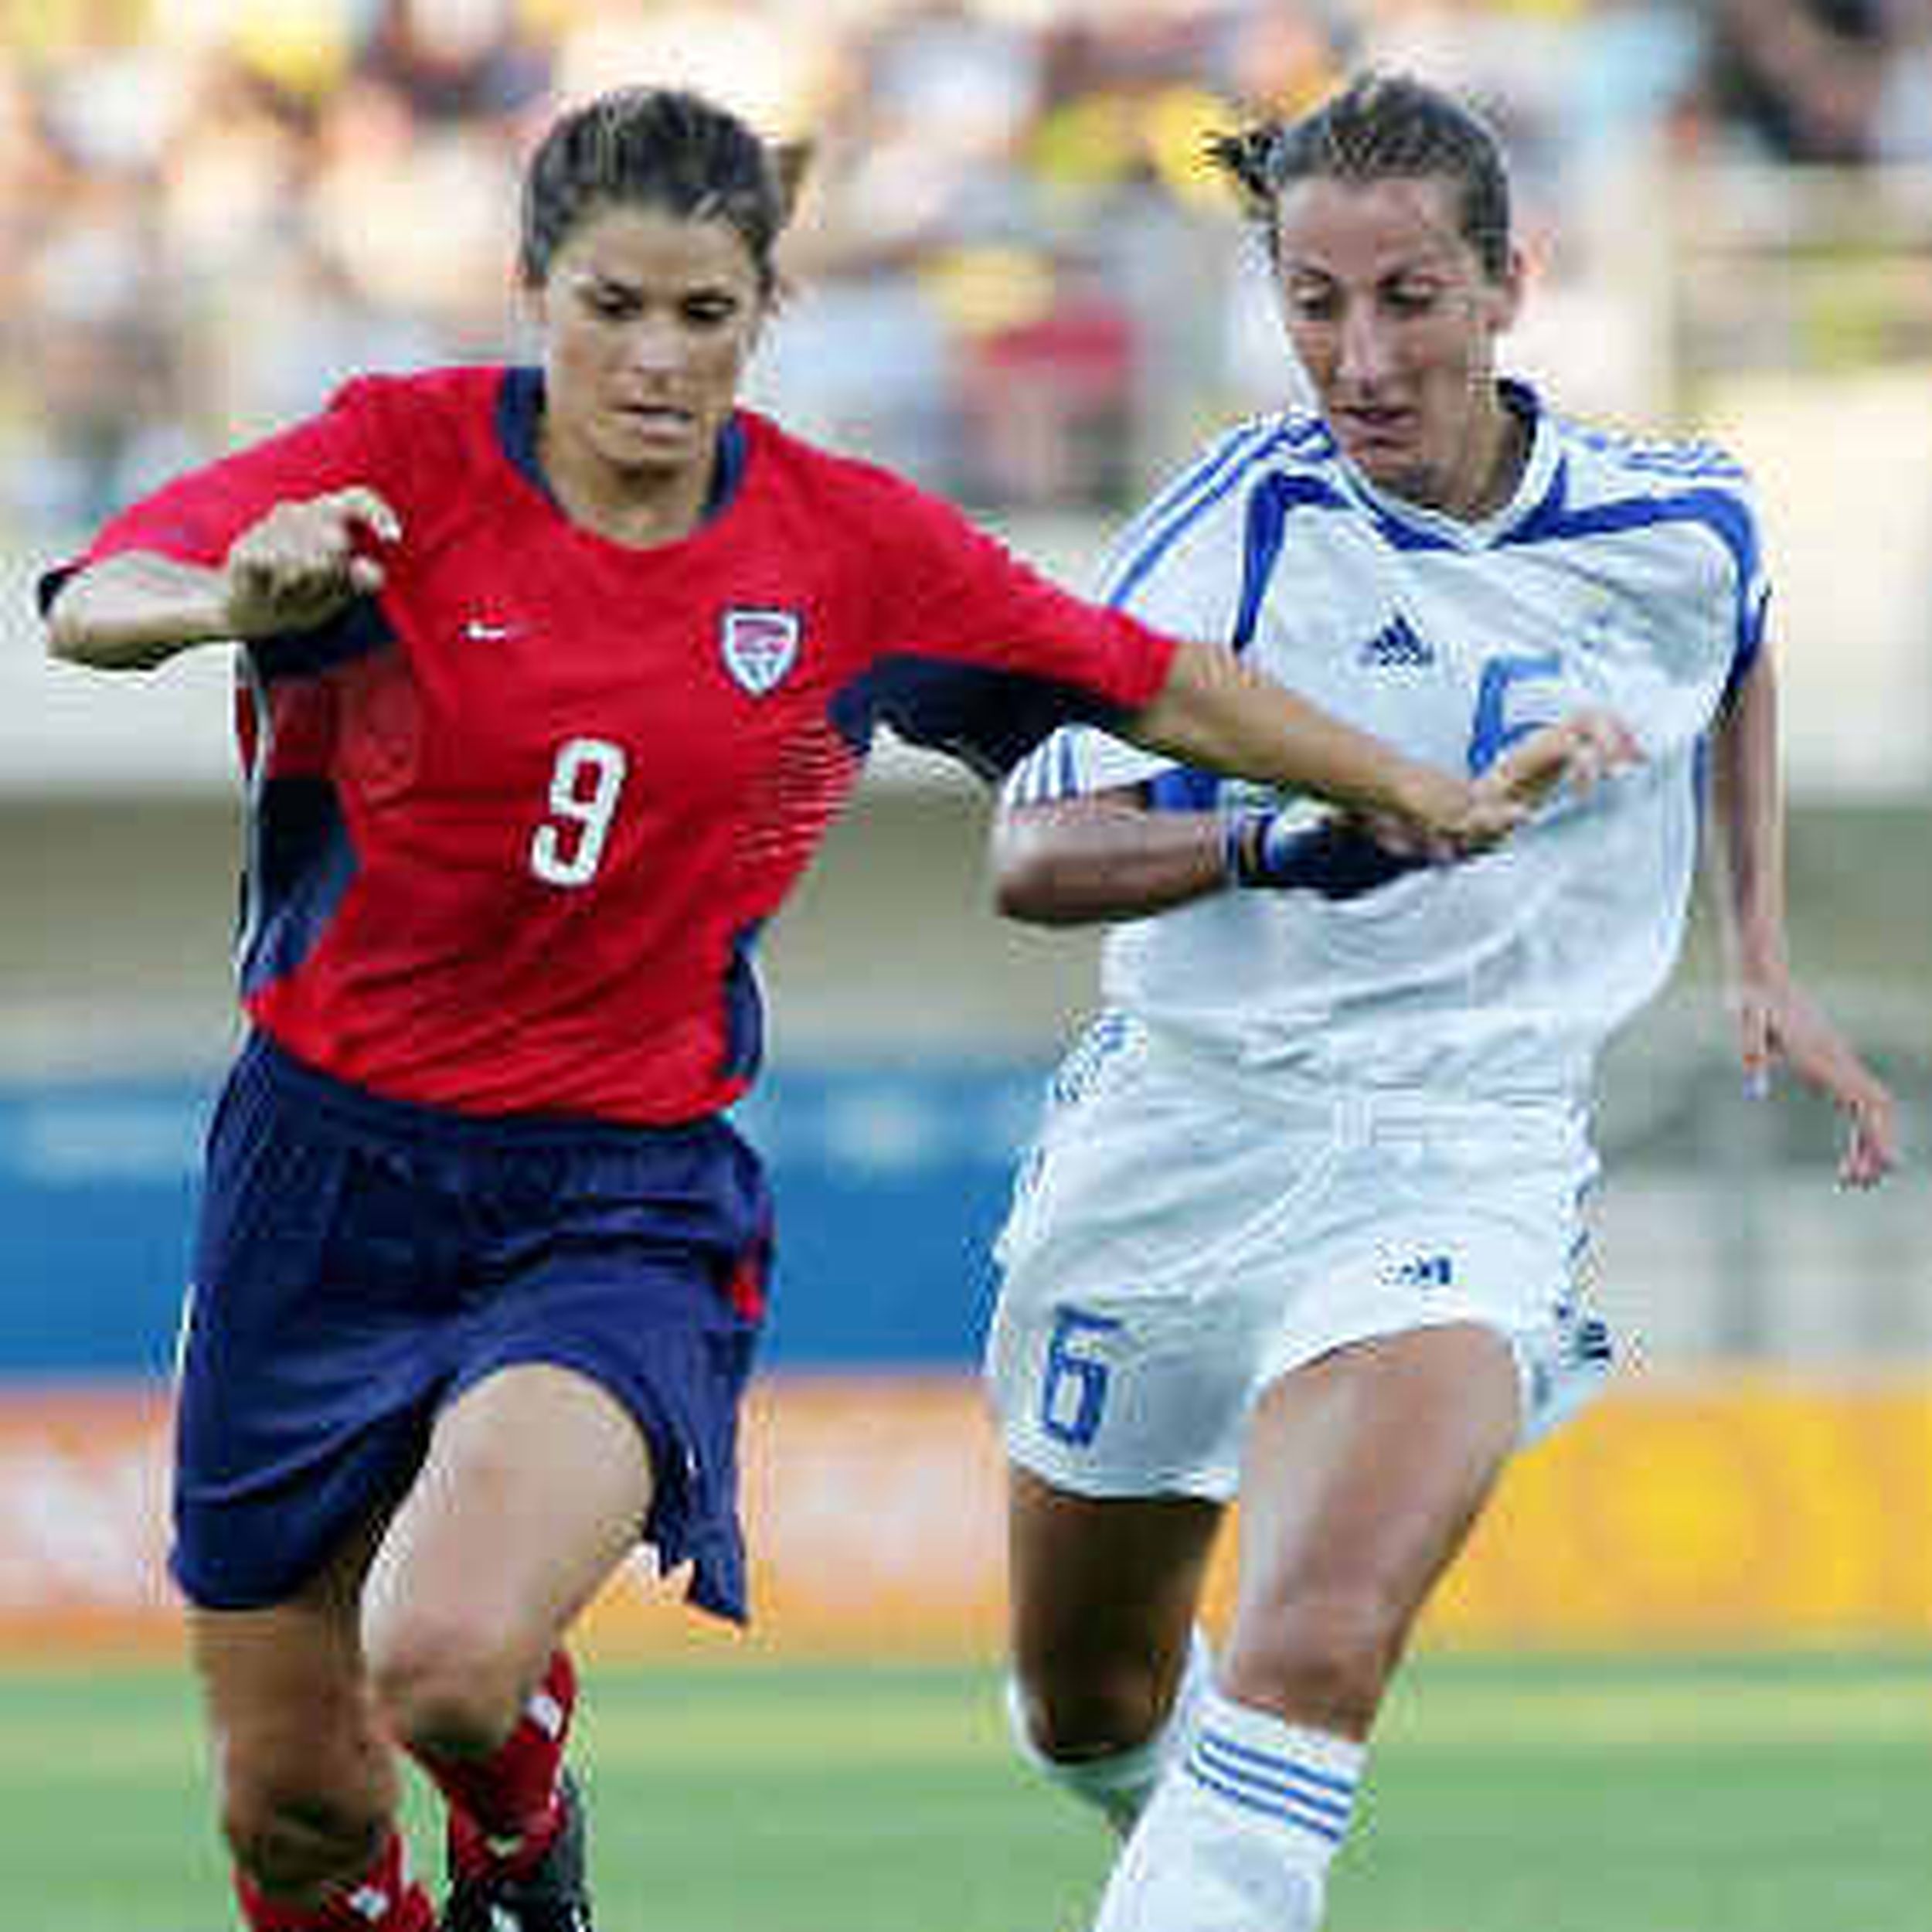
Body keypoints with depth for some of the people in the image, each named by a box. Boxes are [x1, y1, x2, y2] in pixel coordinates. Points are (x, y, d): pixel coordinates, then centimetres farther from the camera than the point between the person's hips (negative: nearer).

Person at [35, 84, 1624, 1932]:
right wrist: (237, 597, -46)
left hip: (623, 1206, 0)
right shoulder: (405, 461, -8)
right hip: (331, 1173, 0)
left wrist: (1424, 795, 18)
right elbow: (91, 607, -24)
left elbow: (1149, 678, 15)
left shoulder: (850, 544, -1)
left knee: (448, 1660, -27)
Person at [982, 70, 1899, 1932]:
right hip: (1175, 1130, 1)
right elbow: (1033, 853, -18)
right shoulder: (1238, 521, -10)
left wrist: (1765, 962, 17)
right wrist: (1268, 840, -36)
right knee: (1089, 1708, 16)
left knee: (1312, 1660, -27)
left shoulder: (1680, 527, -3)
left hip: (1466, 1159, -1)